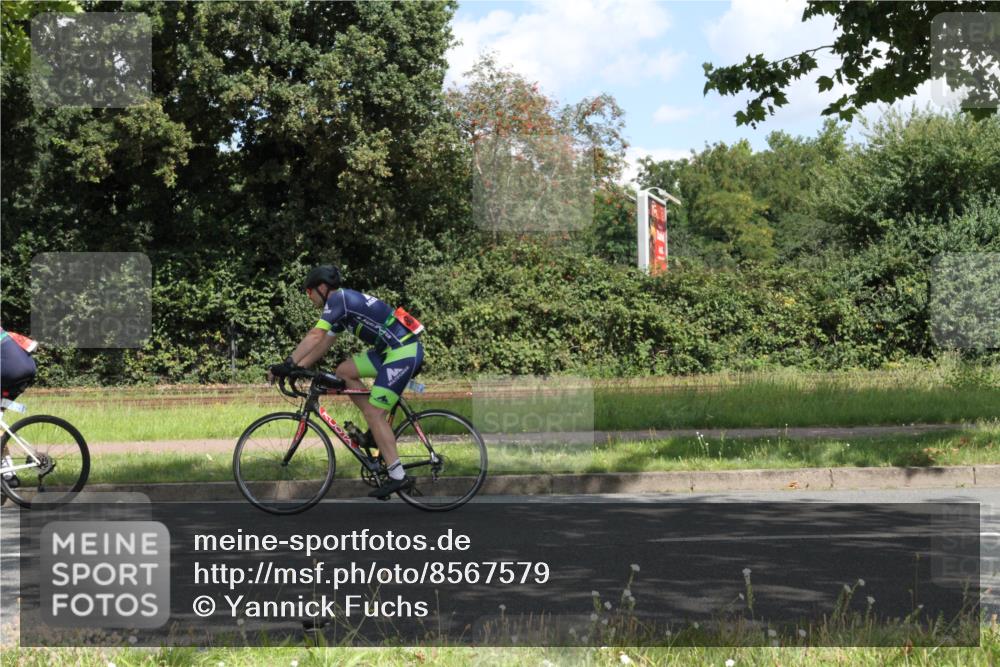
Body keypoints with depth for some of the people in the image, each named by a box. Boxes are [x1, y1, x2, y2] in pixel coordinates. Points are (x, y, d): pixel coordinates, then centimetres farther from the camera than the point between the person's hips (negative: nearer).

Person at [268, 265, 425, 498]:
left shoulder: (339, 298, -11)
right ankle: (378, 427, 14)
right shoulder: (342, 304, 19)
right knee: (344, 371, 11)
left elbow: (315, 336, -21)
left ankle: (398, 477, -6)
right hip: (392, 350, 9)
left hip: (404, 352, -9)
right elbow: (323, 345, 20)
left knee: (373, 413, -8)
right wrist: (297, 368, 14)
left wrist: (288, 364, -20)